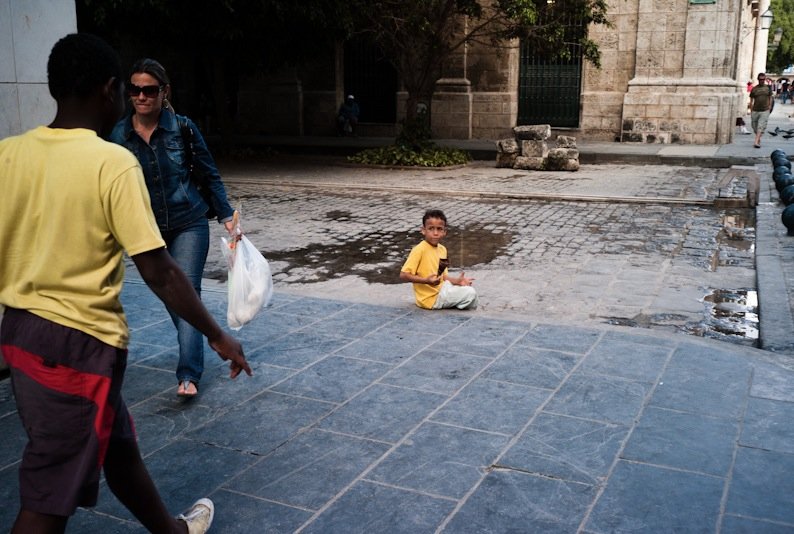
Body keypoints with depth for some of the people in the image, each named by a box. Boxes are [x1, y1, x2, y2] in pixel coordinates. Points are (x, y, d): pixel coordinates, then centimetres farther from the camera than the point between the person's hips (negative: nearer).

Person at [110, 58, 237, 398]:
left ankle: (188, 374, -9)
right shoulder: (119, 135, -4)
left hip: (188, 226, -3)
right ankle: (193, 347, 38)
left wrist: (226, 215, -3)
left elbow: (210, 175, -1)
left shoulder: (183, 128, -9)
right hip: (146, 230, 3)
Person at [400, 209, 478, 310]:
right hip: (431, 298, -8)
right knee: (470, 294, -11)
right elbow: (403, 275, -21)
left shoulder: (442, 249, 6)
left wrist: (457, 280, -5)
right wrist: (426, 281, -31)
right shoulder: (419, 250, -18)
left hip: (441, 288, 8)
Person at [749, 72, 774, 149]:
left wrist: (769, 107, 6)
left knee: (761, 127, -12)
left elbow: (771, 97, 13)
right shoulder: (754, 89, 2)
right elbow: (751, 100, 6)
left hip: (765, 111, -1)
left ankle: (756, 142, -18)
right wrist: (751, 111, 4)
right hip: (755, 111, 1)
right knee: (754, 126, 9)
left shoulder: (768, 87, 5)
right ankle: (758, 139, 30)